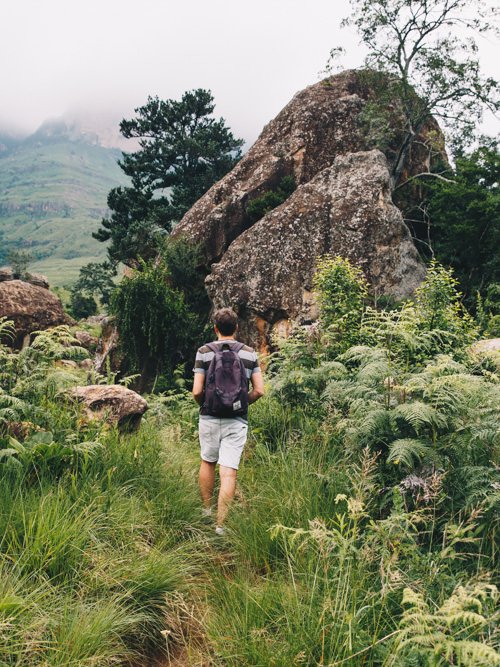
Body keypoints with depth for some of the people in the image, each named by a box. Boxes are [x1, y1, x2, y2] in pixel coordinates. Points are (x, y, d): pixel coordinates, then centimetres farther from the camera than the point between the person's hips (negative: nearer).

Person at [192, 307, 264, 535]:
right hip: (237, 420, 0)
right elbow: (259, 390, -2)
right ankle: (221, 524, 0)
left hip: (210, 418, 0)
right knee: (228, 472, 0)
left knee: (207, 462, 21)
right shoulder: (249, 353, 1)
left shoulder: (204, 352, -4)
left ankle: (206, 511, 33)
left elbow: (197, 391, -9)